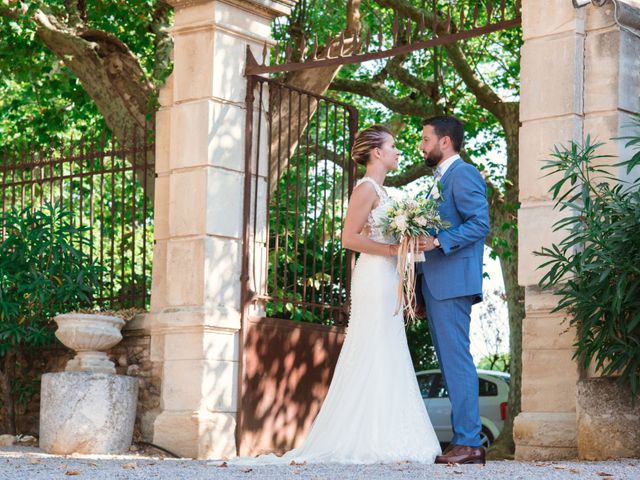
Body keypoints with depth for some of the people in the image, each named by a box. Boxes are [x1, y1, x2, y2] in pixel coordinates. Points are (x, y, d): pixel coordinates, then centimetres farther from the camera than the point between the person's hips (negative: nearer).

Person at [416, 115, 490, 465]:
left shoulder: (464, 174, -7)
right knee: (449, 361, 9)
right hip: (435, 283, 10)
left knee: (456, 359, -11)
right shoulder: (440, 180, 23)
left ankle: (469, 443, -9)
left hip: (452, 280, -10)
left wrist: (438, 241, -25)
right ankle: (462, 439, 12)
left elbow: (480, 223, -18)